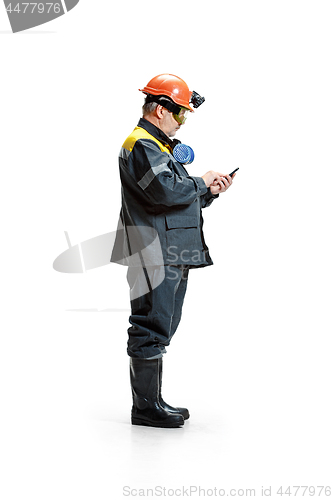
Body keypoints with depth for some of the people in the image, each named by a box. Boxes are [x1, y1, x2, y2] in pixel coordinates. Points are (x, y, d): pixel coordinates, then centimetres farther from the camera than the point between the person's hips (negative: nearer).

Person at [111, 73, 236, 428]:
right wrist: (201, 182, -10)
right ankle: (145, 407, -1)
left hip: (174, 257, 11)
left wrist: (210, 193, 11)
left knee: (161, 330, 13)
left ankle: (153, 402, 21)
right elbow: (166, 190, -25)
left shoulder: (163, 146, 25)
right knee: (151, 330, -7)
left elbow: (181, 202, 26)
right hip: (154, 255, -11)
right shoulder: (141, 146, -9)